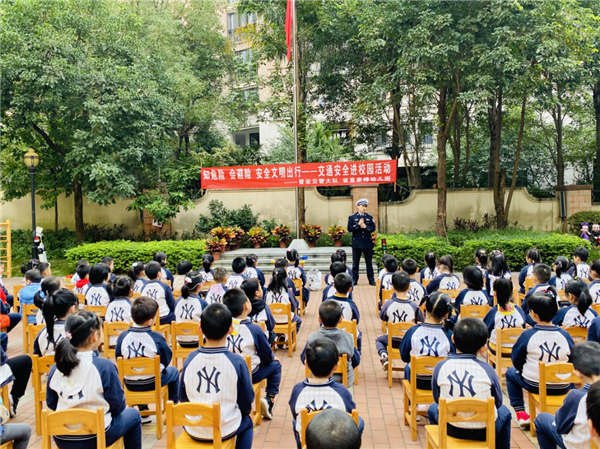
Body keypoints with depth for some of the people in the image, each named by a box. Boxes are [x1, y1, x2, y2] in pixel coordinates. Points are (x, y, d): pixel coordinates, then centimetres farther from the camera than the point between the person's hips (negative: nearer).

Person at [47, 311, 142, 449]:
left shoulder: (56, 368, -6)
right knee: (133, 415, 23)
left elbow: (51, 404, 5)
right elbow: (118, 406, -12)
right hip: (95, 438, -5)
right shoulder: (105, 366, -20)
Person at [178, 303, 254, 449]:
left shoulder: (190, 358, -10)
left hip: (193, 430, 2)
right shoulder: (237, 361, -18)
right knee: (247, 422, 30)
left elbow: (182, 398, 2)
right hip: (225, 429, -2)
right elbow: (247, 403, -7)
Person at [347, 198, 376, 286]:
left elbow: (373, 228, 1)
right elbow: (349, 229, -5)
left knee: (369, 263, 6)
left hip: (368, 243, 2)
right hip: (357, 243, -1)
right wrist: (358, 224, -16)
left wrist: (365, 227, -14)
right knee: (355, 263, 3)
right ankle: (354, 280, 10)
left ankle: (371, 280, 10)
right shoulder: (352, 217, 4)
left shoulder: (370, 217, 9)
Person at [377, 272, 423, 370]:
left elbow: (383, 318, 2)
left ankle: (384, 355, 0)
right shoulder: (414, 305, -16)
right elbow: (420, 323, -8)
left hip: (393, 341, 0)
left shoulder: (388, 304, -13)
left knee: (379, 340, 30)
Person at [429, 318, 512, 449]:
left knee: (433, 408, 33)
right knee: (504, 411, 32)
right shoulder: (487, 369, -15)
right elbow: (498, 403, -1)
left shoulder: (440, 366, -12)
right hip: (485, 431, 0)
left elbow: (438, 400, 1)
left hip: (452, 430, 0)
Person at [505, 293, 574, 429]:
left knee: (511, 372, 27)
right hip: (562, 388, 3)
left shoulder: (527, 335, -15)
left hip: (535, 386, -2)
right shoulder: (565, 335, -8)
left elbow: (516, 361, -5)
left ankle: (520, 413, 16)